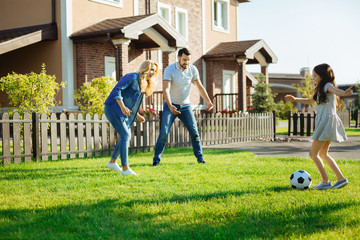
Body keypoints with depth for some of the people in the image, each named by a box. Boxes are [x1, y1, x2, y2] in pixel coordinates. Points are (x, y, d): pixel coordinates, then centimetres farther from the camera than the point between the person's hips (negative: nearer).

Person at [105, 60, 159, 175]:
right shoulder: (132, 77, -15)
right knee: (125, 135, -15)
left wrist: (137, 115, 13)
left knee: (127, 136, 13)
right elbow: (117, 89, -23)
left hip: (123, 112, 10)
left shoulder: (143, 84, 13)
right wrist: (123, 107, -32)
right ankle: (125, 168, -14)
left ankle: (112, 162, 29)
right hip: (113, 108, -10)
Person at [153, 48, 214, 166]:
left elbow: (200, 87, 2)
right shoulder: (169, 70, -16)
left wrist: (208, 102, -10)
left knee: (194, 131, -3)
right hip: (171, 105, -3)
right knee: (164, 133, -10)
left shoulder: (193, 69, -5)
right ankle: (156, 159, 3)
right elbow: (166, 89, -26)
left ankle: (200, 158, 10)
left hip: (185, 105, 3)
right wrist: (170, 106, -41)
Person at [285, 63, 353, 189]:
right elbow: (310, 101, 36)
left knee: (313, 153, -6)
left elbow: (335, 90, -34)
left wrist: (344, 93, -55)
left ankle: (325, 181, -1)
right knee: (323, 153, 17)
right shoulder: (321, 89, 21)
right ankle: (341, 179, 16)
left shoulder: (327, 86, -9)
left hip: (327, 121, -10)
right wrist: (295, 99, 30)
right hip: (323, 122, 10)